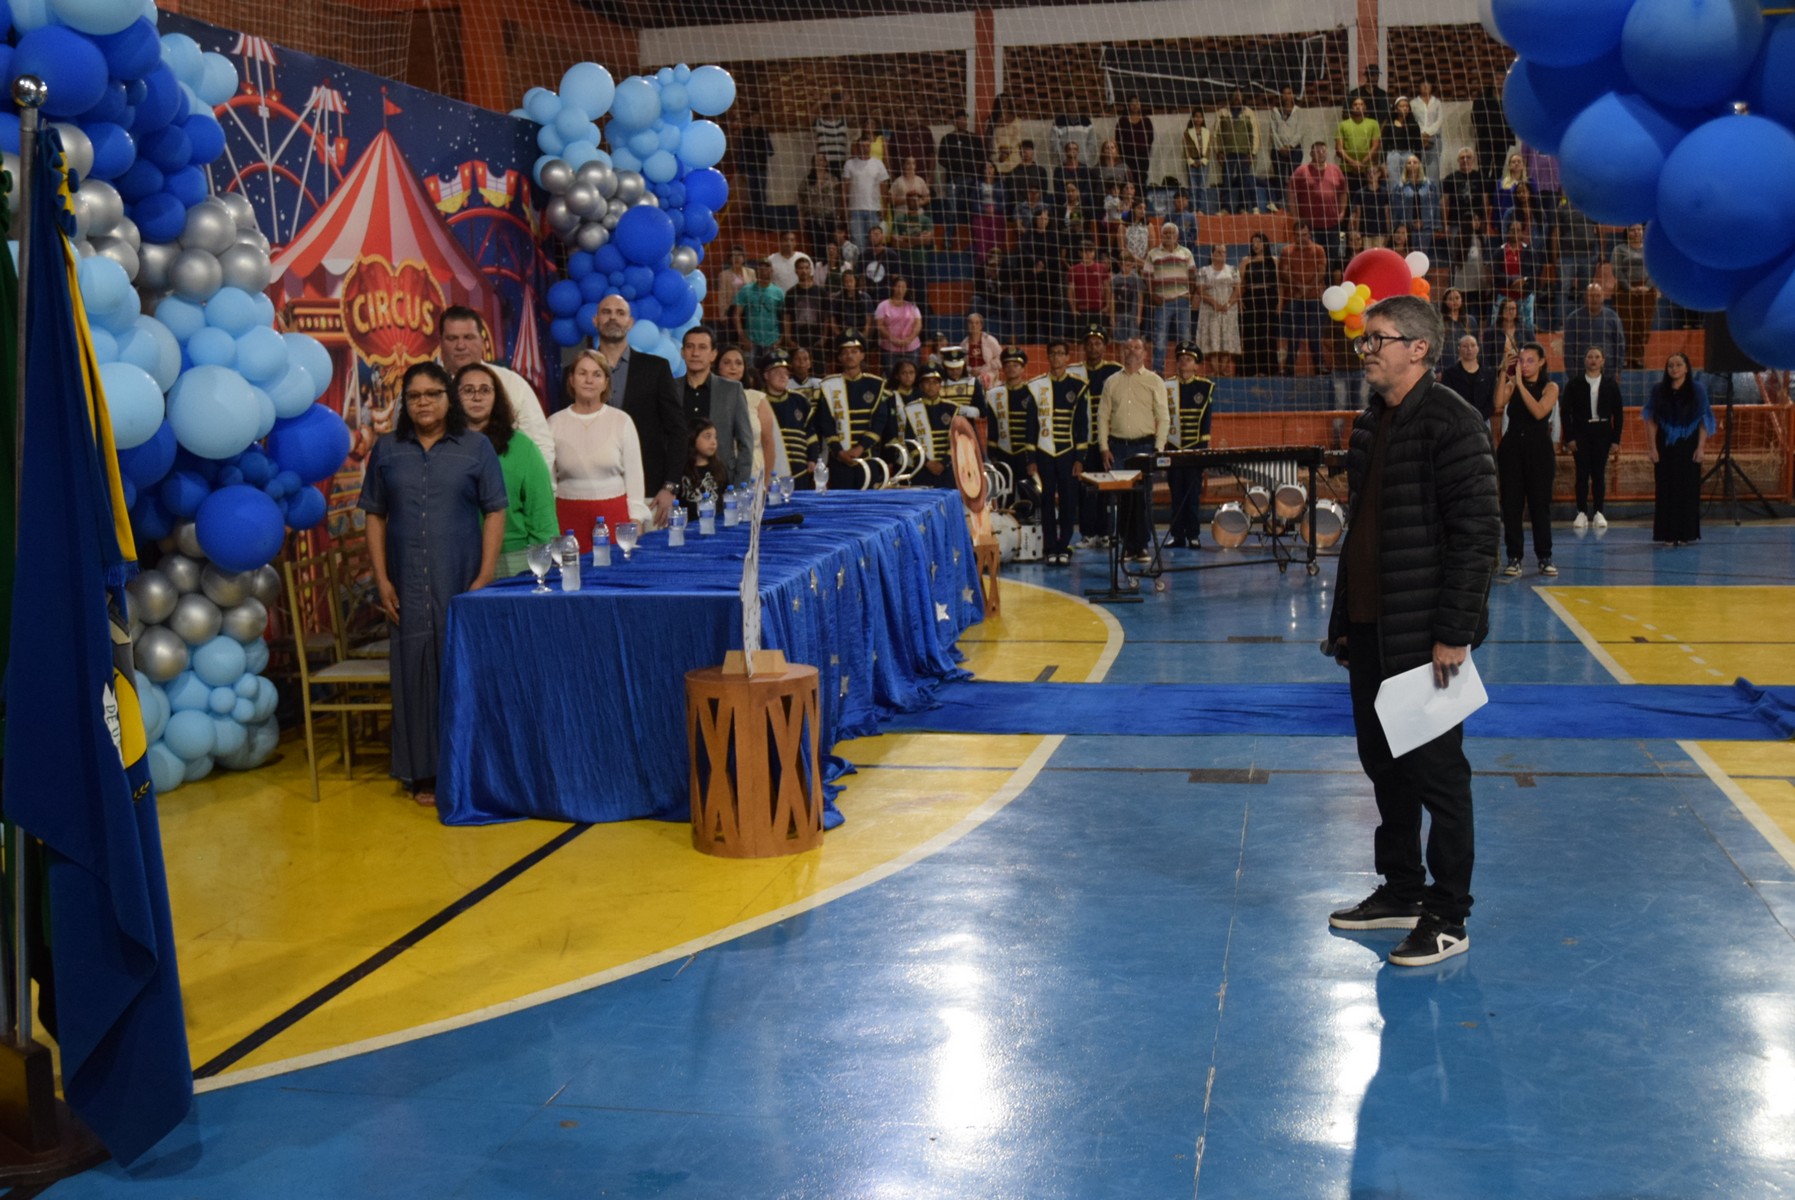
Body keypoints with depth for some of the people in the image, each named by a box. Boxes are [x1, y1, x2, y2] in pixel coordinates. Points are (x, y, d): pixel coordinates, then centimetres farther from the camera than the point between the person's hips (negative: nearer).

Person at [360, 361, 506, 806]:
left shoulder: (476, 448, 4)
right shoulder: (386, 450, 9)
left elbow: (494, 513, 0)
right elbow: (375, 516, 8)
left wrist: (485, 577, -8)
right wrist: (382, 579, 0)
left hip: (461, 582, -1)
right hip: (407, 584, 1)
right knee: (415, 670, 3)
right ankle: (423, 773, 11)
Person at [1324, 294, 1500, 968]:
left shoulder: (1450, 424, -14)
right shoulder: (1371, 423, 13)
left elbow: (1477, 533, -18)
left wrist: (1453, 632, -20)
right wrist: (1343, 620, 17)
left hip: (1423, 636, -9)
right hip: (1369, 631, 9)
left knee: (1436, 773, 0)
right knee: (1384, 765, 16)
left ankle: (1447, 919, 11)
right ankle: (1400, 893, 30)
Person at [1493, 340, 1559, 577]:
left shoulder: (1550, 387, 1)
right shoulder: (1511, 385, 7)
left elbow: (1539, 412, -17)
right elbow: (1498, 405, -12)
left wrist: (1520, 382, -17)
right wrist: (1504, 372, -14)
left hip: (1539, 449, -2)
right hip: (1512, 447, 2)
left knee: (1540, 503, 0)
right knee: (1511, 504, 0)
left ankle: (1545, 557, 8)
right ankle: (1514, 557, 4)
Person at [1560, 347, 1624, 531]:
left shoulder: (1611, 384, 6)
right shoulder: (1574, 384, 3)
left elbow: (1617, 413, 5)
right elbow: (1566, 412, 2)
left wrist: (1616, 440, -1)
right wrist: (1569, 437, -6)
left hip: (1602, 433, 1)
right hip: (1581, 433, -1)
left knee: (1599, 473, 2)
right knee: (1582, 473, -3)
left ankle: (1598, 513, 9)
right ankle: (1582, 513, 3)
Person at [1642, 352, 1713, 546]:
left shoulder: (1697, 390, -1)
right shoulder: (1658, 390, 1)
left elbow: (1704, 420, -1)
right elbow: (1651, 420, 1)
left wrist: (1701, 447, -8)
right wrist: (1652, 447, -5)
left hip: (1688, 447, 0)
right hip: (1665, 447, 0)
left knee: (1688, 490, 2)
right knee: (1665, 490, 0)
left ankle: (1686, 534, 10)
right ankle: (1666, 534, 5)